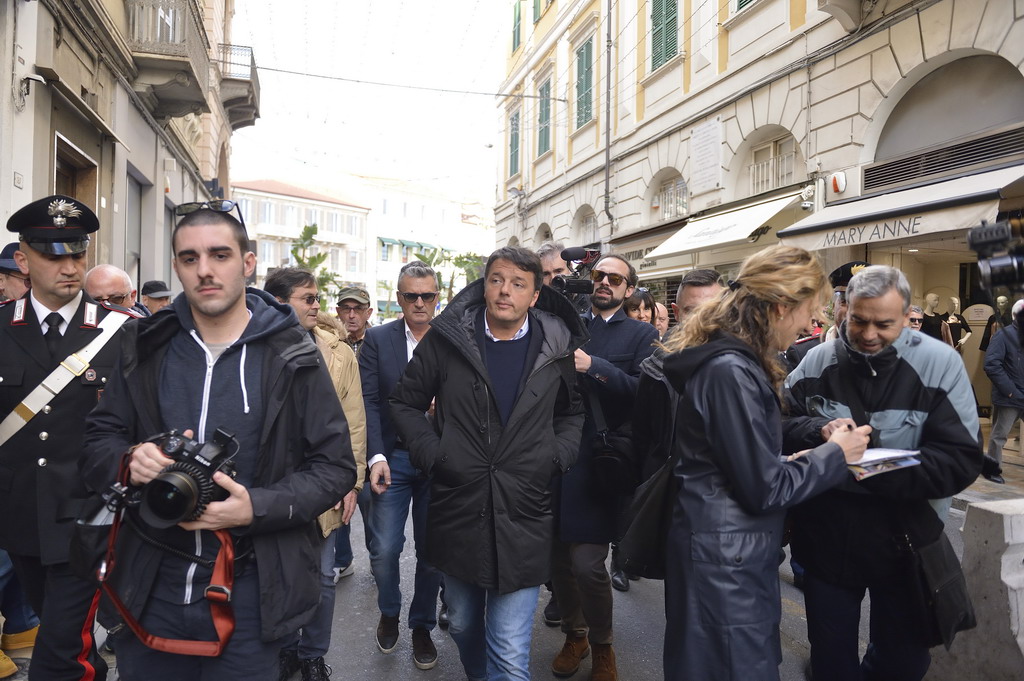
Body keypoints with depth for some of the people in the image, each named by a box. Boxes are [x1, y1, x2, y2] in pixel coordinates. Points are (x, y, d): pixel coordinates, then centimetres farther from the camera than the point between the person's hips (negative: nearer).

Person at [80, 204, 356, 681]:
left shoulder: (291, 357, -7)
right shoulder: (145, 347, 2)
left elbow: (335, 467, -8)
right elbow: (96, 444, 7)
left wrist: (257, 507, -22)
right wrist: (129, 461, -16)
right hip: (149, 591, 3)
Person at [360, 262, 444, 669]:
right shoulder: (377, 340, 1)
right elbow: (369, 402, -4)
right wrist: (376, 457, -14)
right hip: (393, 459, 0)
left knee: (431, 551, 11)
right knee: (384, 549, 1)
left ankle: (422, 625, 33)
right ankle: (389, 613, 32)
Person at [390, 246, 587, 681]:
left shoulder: (556, 346, 0)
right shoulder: (448, 336, -3)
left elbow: (572, 412, 16)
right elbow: (406, 402, 7)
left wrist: (558, 456, 0)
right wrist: (430, 452, -5)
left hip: (523, 519, -1)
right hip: (456, 511, 2)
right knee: (463, 626, 23)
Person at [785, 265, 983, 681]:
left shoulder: (939, 363, -12)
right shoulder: (818, 360, -4)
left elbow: (961, 460, -16)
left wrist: (876, 472, -29)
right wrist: (820, 432, -22)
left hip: (902, 537, -1)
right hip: (826, 535, 1)